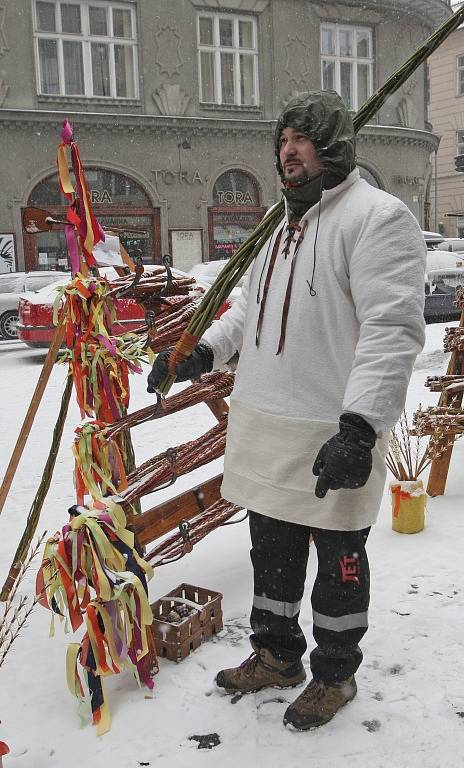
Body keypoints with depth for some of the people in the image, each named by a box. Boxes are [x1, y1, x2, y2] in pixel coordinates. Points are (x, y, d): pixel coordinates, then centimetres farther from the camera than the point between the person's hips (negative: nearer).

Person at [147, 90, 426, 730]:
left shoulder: (378, 216, -12)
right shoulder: (285, 227, 16)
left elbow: (393, 328, -22)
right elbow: (249, 308, 25)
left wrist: (359, 427, -30)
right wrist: (202, 353, 11)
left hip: (332, 435, -8)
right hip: (263, 426, 8)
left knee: (338, 558, 10)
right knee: (272, 549, 20)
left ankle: (335, 673, 31)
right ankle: (276, 655, 40)